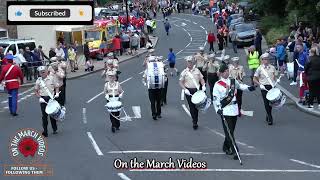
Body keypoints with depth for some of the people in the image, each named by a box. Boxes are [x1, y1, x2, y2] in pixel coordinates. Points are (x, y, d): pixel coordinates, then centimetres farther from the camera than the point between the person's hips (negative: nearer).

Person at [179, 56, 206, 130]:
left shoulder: (197, 70, 8)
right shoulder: (184, 72, 0)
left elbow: (201, 79, 14)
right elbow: (180, 82, 0)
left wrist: (203, 85, -5)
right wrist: (185, 89, -14)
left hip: (197, 90, 2)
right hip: (189, 91, -2)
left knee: (197, 106, 4)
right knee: (191, 106, -3)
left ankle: (195, 121, 19)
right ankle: (194, 122, 4)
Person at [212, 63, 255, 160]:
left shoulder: (233, 81, 8)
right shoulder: (217, 85, -6)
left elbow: (240, 86, 25)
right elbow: (215, 98, -6)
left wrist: (249, 88, 8)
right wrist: (218, 109, -16)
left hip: (234, 109, 5)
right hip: (225, 111, -5)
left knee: (231, 130, 14)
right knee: (229, 132, -8)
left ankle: (226, 147, 32)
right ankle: (235, 151, -10)